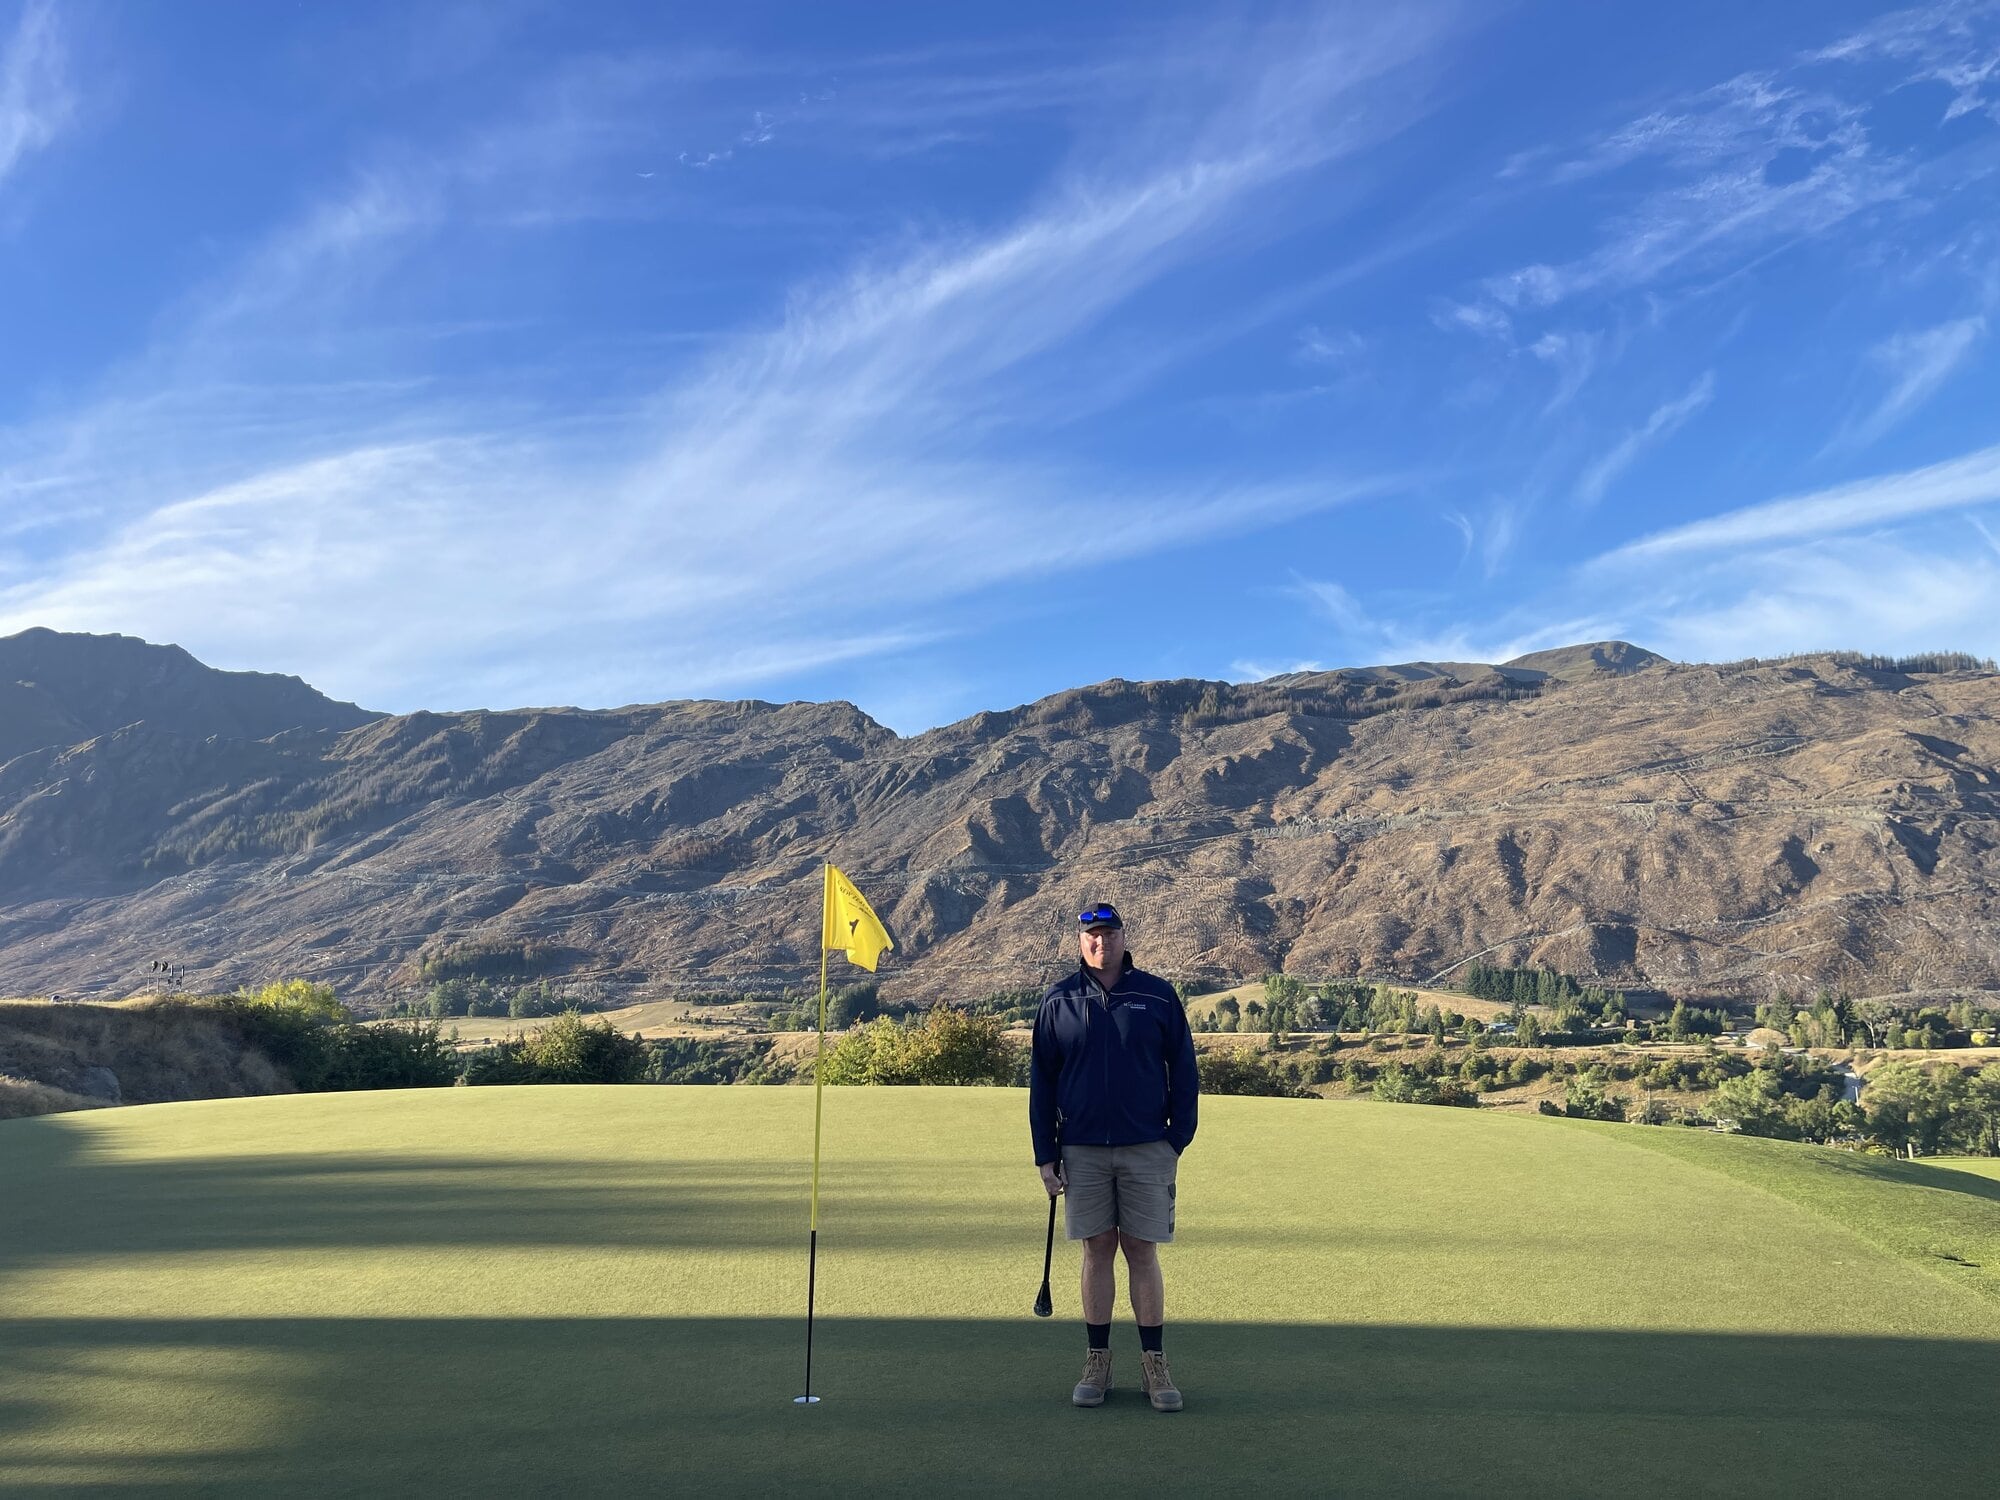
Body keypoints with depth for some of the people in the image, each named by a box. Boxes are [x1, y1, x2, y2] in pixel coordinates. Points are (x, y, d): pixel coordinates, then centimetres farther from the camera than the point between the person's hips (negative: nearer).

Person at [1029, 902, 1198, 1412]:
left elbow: (1183, 1071, 5)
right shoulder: (1058, 1001, 3)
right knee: (1097, 1252, 7)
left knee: (1142, 1254, 4)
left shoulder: (1158, 996, 1)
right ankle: (1097, 1364, 18)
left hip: (1147, 1149, -1)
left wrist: (1178, 1139, -2)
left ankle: (1154, 1366, 13)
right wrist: (1045, 1154, 2)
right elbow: (1041, 1081, 6)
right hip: (1082, 1150, 1)